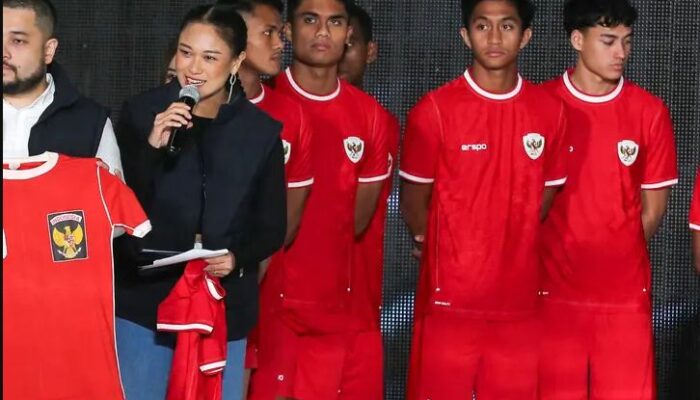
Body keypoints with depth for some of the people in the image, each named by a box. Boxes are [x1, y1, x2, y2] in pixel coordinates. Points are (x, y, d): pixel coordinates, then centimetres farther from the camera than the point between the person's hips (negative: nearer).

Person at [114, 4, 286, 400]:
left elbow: (272, 226, 4)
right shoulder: (141, 112, -4)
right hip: (144, 297, 0)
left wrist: (238, 259, -15)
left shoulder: (261, 131, -2)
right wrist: (152, 146, -19)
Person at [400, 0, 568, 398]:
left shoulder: (551, 111, 4)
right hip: (449, 299, -3)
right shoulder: (434, 110, -6)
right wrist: (451, 259, 8)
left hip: (519, 301, 3)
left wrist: (508, 253, 9)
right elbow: (414, 202, 2)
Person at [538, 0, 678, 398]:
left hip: (625, 292, 1)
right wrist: (553, 256, 0)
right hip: (554, 288, -1)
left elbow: (654, 207, 7)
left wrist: (619, 256, 5)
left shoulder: (650, 111, 1)